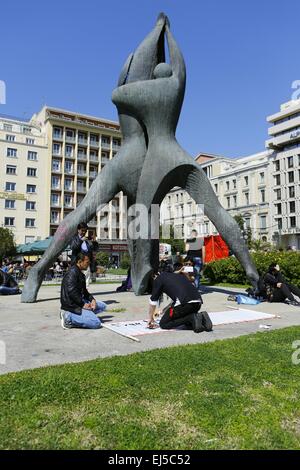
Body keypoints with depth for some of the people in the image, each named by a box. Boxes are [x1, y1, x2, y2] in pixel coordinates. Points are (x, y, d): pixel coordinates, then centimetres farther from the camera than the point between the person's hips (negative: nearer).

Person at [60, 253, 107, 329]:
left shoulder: (80, 274, 16)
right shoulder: (72, 273, -16)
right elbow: (72, 292, -25)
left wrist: (92, 299, 3)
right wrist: (83, 304, -18)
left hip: (80, 302, 10)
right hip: (72, 306, -10)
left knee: (103, 306, 13)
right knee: (96, 323, -19)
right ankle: (69, 317, -10)